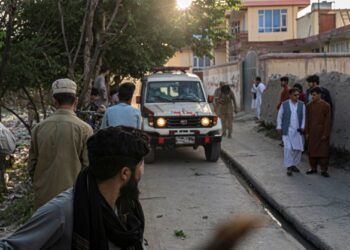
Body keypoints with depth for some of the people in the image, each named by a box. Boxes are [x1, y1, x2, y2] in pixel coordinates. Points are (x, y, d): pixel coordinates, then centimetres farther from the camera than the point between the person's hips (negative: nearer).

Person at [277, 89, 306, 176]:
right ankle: (288, 167, -4)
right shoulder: (284, 104, -2)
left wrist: (302, 127, -4)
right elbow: (279, 116, 5)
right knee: (288, 148, -9)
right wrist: (279, 127, 1)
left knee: (298, 149, 6)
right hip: (287, 131, -3)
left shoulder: (302, 105, 3)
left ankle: (294, 165, 22)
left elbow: (303, 116, 6)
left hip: (298, 131, 3)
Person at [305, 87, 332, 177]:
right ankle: (313, 168, 20)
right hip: (312, 132, 4)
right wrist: (307, 132, 3)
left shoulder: (326, 105, -8)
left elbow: (327, 120, -8)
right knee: (312, 150, 8)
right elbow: (307, 120, 7)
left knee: (323, 151, 0)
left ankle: (324, 170, 7)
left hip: (322, 132, -4)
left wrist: (325, 134, -11)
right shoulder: (309, 106, 3)